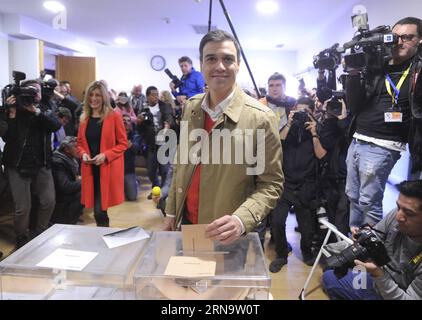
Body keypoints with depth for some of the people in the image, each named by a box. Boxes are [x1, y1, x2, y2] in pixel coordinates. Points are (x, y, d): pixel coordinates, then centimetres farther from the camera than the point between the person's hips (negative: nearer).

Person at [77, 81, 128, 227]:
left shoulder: (114, 116, -6)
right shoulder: (84, 118, 9)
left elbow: (123, 143, -5)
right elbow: (80, 143, 17)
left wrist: (105, 155, -18)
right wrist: (83, 154, -5)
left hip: (108, 168, -5)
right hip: (90, 169, 5)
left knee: (100, 210, -7)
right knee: (99, 209, 10)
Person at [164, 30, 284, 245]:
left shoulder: (261, 118, -17)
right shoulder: (190, 107, 0)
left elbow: (271, 184, -12)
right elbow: (180, 165, 9)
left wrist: (242, 219, -27)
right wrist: (171, 211, 11)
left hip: (227, 235, -4)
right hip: (185, 223, 5)